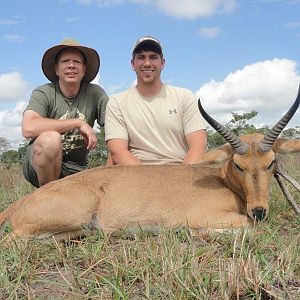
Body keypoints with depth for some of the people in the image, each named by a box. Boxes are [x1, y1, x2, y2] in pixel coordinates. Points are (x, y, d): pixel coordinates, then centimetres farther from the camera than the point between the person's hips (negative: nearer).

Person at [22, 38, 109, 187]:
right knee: (51, 138, -33)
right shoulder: (43, 93, -9)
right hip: (38, 165, -2)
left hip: (75, 170, 3)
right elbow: (28, 128, -27)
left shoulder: (95, 93, -3)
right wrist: (78, 122, -24)